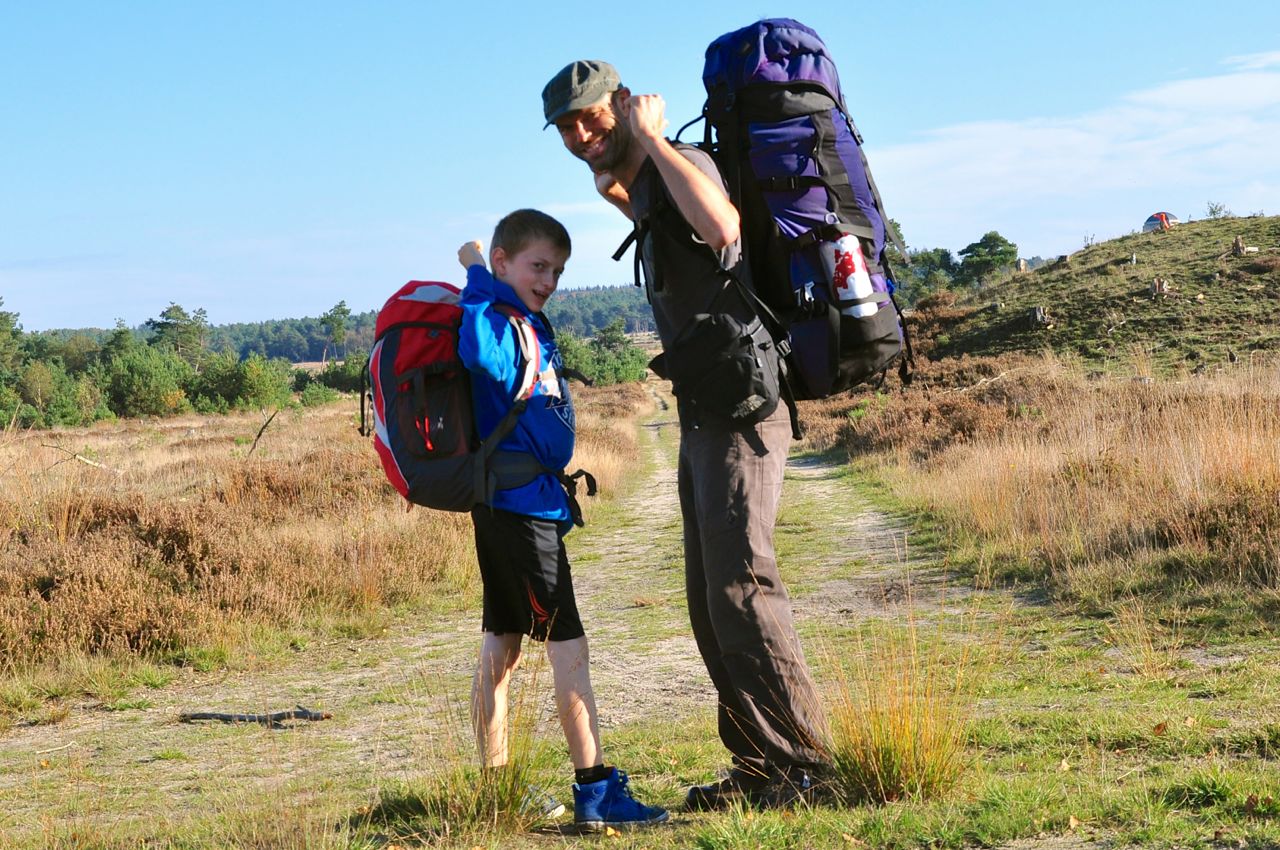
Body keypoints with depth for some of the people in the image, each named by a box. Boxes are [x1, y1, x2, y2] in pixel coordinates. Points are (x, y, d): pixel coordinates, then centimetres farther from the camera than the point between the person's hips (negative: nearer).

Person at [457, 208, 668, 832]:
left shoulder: (530, 326, 14)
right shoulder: (504, 324, -15)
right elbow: (480, 353, -38)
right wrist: (479, 281, -28)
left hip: (504, 505, 10)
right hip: (523, 505, -10)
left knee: (501, 646, 12)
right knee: (567, 646, -7)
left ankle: (495, 784, 19)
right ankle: (596, 790, -4)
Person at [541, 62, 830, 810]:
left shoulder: (684, 166, -12)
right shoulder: (647, 189, 17)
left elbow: (721, 224, -36)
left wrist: (650, 138, -24)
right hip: (703, 416, 10)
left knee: (740, 586, -15)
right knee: (711, 603, 10)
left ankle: (802, 762, -10)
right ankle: (759, 766, 15)